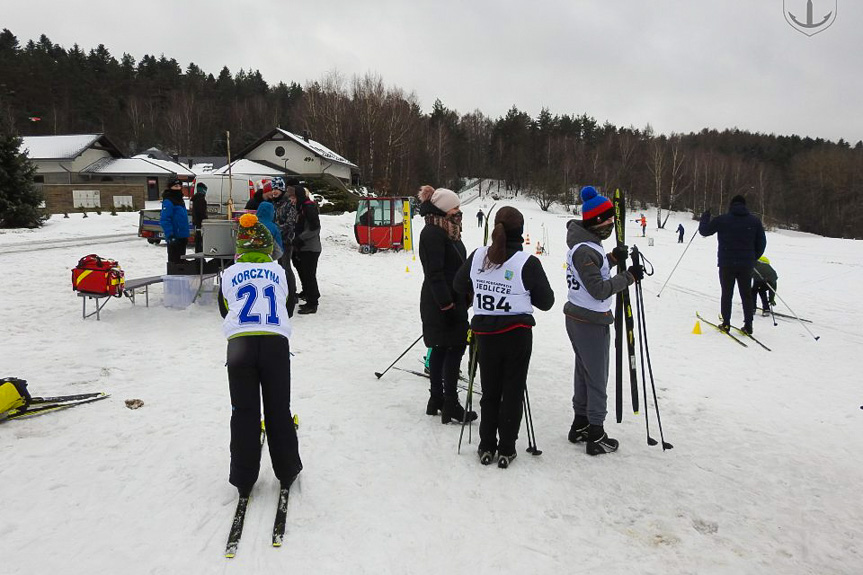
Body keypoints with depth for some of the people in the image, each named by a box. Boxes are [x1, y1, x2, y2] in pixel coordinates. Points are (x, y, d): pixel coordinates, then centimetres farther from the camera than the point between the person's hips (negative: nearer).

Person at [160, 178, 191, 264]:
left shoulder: (180, 200, 16)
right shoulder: (168, 202, -13)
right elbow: (164, 220, -19)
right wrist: (170, 235, -25)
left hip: (182, 237, 9)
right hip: (174, 237, -9)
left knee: (181, 259, 17)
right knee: (174, 260, -3)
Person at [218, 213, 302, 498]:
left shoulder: (230, 274, 14)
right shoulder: (280, 271, 15)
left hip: (239, 344, 0)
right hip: (276, 344, 0)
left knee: (244, 412, 9)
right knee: (279, 409, 11)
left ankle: (244, 479, 17)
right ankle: (286, 471, 22)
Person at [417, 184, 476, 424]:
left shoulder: (446, 232, 16)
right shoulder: (433, 234, -16)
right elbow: (434, 273, -21)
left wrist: (464, 297, 20)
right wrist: (447, 303, -23)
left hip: (451, 300, 10)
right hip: (443, 304, -10)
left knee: (441, 349, 14)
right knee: (454, 348, -5)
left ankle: (436, 399, 23)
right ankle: (450, 405, 3)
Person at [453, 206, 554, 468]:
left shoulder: (478, 256, -4)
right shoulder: (528, 263, -14)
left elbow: (459, 285, 11)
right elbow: (546, 302, -6)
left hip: (485, 333, 3)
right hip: (517, 335, -3)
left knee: (490, 392, 16)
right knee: (513, 392, 11)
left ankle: (486, 447, 24)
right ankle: (506, 450, 18)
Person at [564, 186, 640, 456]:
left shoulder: (583, 243, 7)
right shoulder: (586, 250, -23)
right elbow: (599, 290, -23)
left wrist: (613, 258, 6)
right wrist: (628, 276, -16)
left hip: (577, 318, 10)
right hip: (592, 322, -10)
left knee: (584, 372, 19)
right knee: (597, 378, 2)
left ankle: (580, 425, 30)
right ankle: (596, 436, 13)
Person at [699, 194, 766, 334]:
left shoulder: (721, 220, -5)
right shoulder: (755, 221, 4)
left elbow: (704, 231, 4)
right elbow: (762, 243, 8)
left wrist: (705, 216, 20)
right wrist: (753, 258, 21)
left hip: (727, 264, -2)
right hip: (746, 265, 2)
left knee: (727, 294, 8)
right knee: (746, 295, 10)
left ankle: (726, 323, 8)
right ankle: (748, 325, 9)